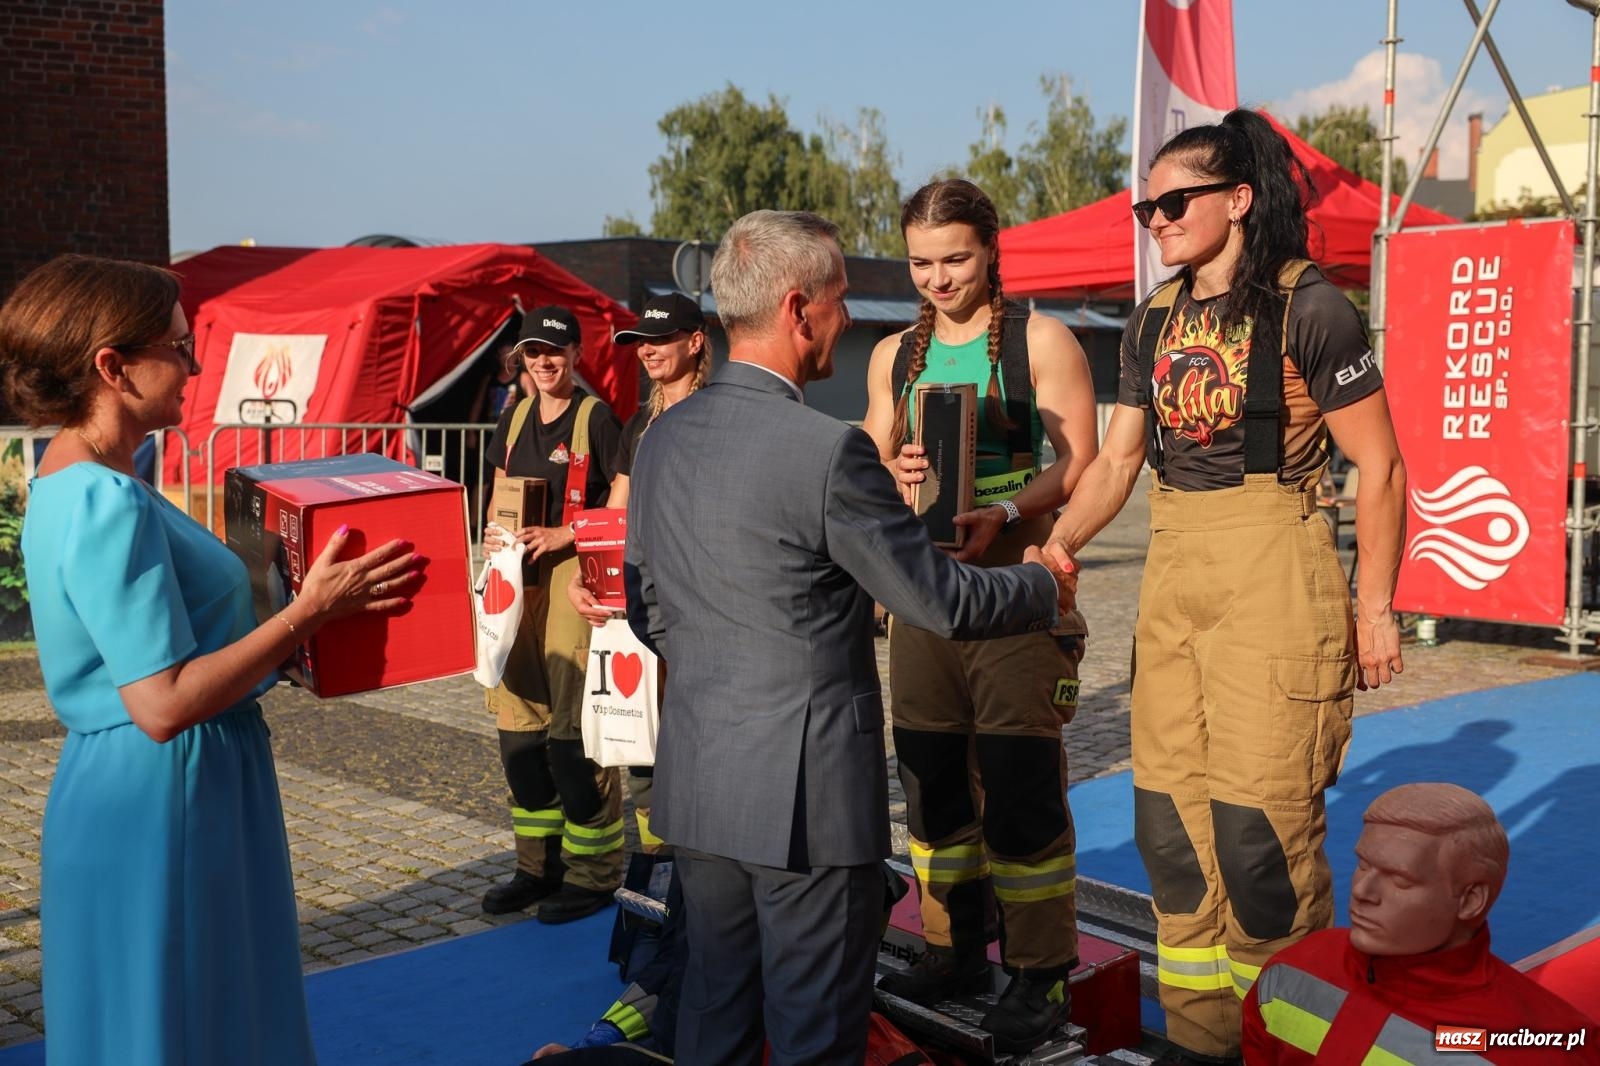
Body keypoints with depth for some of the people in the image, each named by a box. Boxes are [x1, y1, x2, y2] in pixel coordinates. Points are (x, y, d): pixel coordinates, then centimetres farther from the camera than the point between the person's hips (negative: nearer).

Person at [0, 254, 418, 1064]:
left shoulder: (78, 486, 8)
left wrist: (300, 604, 14)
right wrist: (311, 611, -21)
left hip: (158, 792, 10)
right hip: (158, 805, -10)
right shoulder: (108, 504, -23)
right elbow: (163, 704, -26)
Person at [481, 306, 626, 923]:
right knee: (519, 722, 9)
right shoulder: (516, 419, 16)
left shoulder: (596, 418, -4)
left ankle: (593, 874, 4)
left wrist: (558, 536, -17)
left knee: (575, 727, -7)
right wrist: (495, 534, 2)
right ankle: (540, 866, 21)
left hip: (573, 575, -7)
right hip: (518, 578, 7)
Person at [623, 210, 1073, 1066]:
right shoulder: (828, 451, -19)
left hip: (694, 783, 7)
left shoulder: (662, 438, 3)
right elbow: (940, 600, -11)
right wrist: (1041, 586, 7)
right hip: (806, 793, -7)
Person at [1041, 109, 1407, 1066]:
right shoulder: (1155, 323, 11)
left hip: (1271, 576, -7)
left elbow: (1380, 467, -6)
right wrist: (1059, 543, -4)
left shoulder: (1306, 307, -8)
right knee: (1171, 824, 9)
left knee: (1259, 826, -5)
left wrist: (1377, 608, -7)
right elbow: (1117, 462, 12)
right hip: (1173, 580, 7)